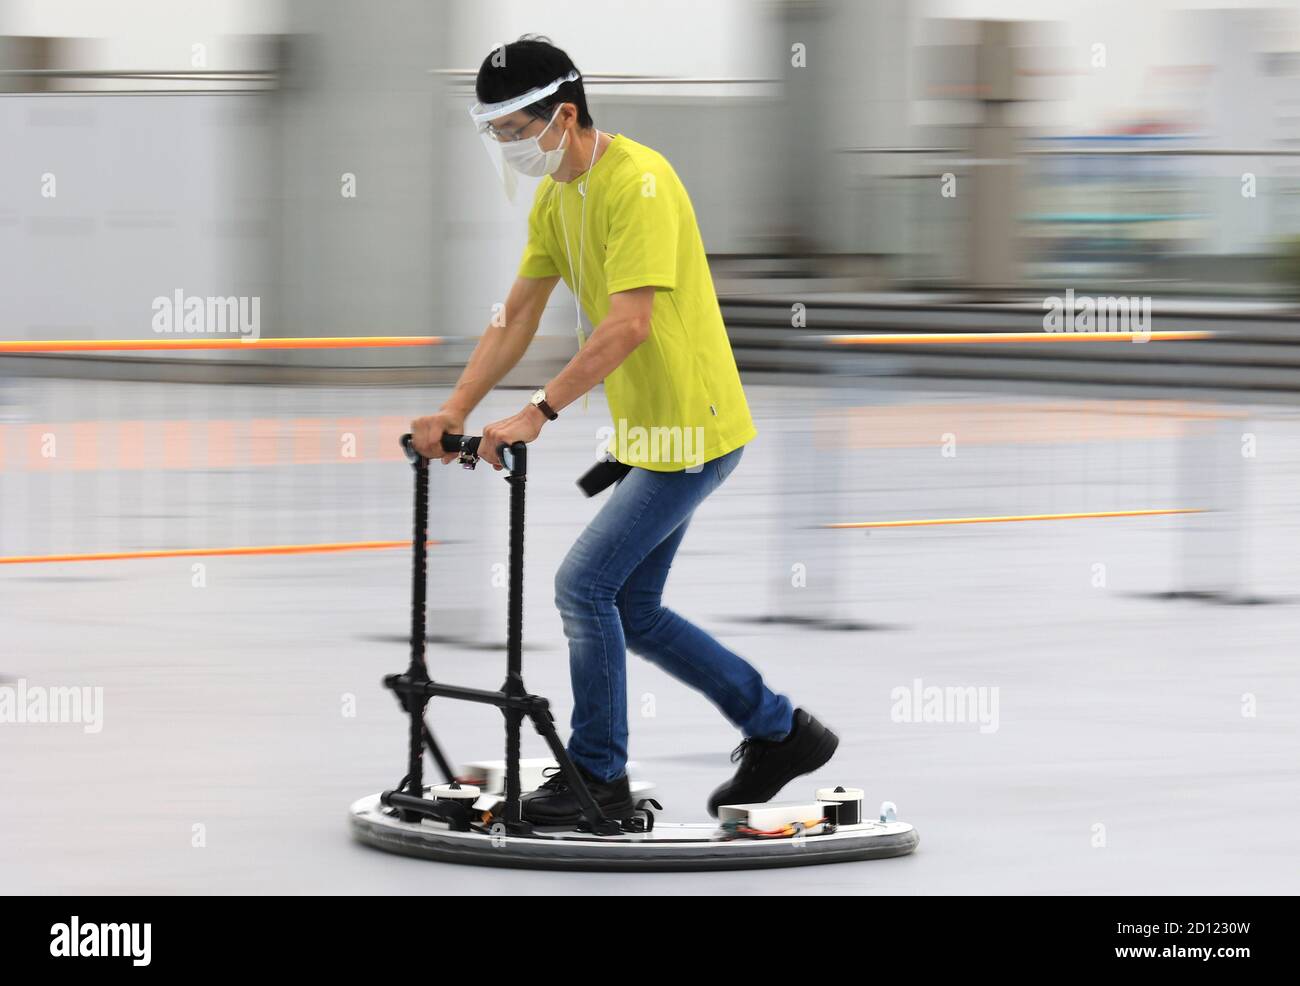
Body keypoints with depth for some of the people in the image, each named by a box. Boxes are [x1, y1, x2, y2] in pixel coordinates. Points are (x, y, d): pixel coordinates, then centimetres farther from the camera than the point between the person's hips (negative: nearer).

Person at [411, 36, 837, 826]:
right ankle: (782, 734, 24)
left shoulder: (640, 183, -22)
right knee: (632, 614, 13)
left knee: (584, 585, -11)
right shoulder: (555, 196, 8)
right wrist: (455, 412, -1)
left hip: (689, 432, -10)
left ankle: (598, 779, 0)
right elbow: (517, 318, 10)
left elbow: (628, 324, -31)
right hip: (650, 432, 10)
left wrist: (538, 413, -34)